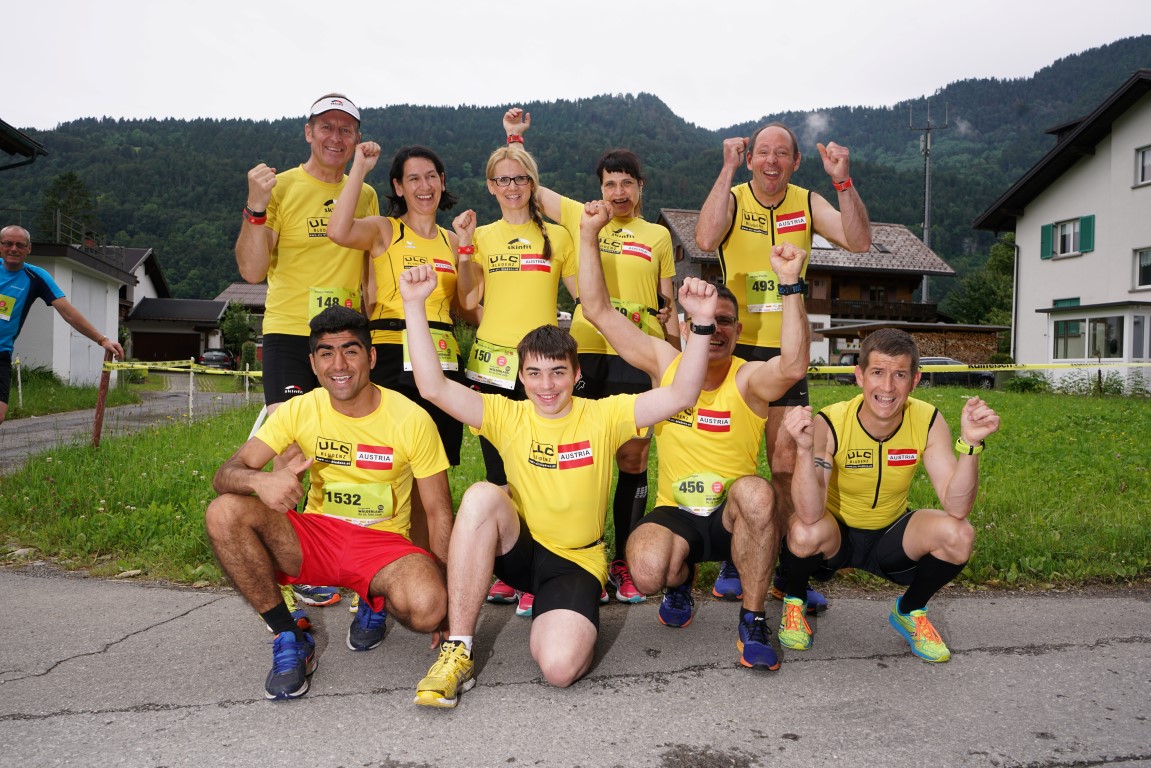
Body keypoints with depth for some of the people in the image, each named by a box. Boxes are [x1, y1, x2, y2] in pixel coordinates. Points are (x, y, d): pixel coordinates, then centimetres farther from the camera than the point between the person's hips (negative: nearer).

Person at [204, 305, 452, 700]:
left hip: (383, 543, -2)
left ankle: (375, 604, 7)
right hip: (315, 537, 2)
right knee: (223, 513, -23)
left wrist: (447, 600, -11)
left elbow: (438, 512, -6)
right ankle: (290, 638, -8)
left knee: (426, 606, -34)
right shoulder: (300, 410, -6)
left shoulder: (411, 419, -12)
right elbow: (224, 475, -10)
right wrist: (259, 480, -36)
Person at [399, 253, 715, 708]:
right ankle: (457, 650, -23)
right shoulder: (508, 417, -3)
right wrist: (414, 306, -22)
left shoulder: (602, 417, -6)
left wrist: (702, 321, -27)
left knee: (559, 667, -28)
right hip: (518, 550, 2)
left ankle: (565, 621, 12)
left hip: (576, 560, -1)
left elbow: (681, 395, -15)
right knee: (482, 496, -32)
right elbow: (434, 388, -15)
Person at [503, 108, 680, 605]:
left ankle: (624, 563, 12)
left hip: (640, 357, 1)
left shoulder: (658, 236, 14)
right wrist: (514, 137, 10)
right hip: (586, 351, 0)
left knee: (633, 460, 2)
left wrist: (678, 361, 8)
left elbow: (668, 305, 17)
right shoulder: (580, 219, 12)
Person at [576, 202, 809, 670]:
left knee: (756, 492, -36)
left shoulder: (748, 380, -11)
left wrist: (790, 284, -41)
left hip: (733, 515, -1)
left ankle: (753, 622, -14)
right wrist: (589, 235, -8)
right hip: (674, 513, 2)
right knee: (647, 573, -30)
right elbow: (598, 310, -3)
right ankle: (681, 578, 13)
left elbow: (793, 366, -36)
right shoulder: (666, 364, -2)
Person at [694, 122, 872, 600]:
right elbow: (706, 239, -26)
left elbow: (859, 242, -10)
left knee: (787, 467, 5)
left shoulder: (808, 203, 4)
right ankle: (731, 564, 21)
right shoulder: (732, 199, -4)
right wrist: (728, 168, -24)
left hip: (786, 350, 2)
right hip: (735, 348, -2)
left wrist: (843, 180, -18)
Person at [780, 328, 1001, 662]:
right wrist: (805, 448, -50)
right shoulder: (830, 424, -26)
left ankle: (909, 612, 9)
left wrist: (969, 444, -37)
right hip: (835, 537, -3)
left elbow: (956, 508, -23)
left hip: (891, 536, 3)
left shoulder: (927, 422, -16)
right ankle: (794, 600, 2)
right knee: (805, 533, -36)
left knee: (959, 536, -24)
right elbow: (810, 515, -36)